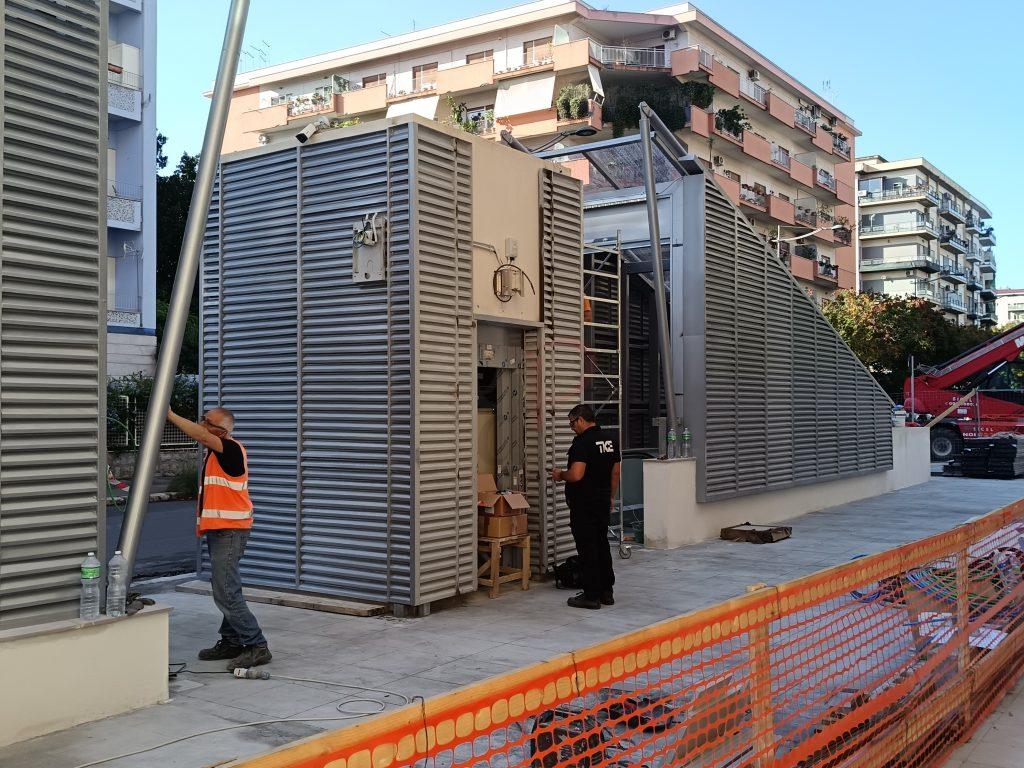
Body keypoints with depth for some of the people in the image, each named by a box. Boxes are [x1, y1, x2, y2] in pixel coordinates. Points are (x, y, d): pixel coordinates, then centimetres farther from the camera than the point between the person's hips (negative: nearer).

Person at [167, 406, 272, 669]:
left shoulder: (232, 449, -15)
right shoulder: (215, 452, 17)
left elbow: (201, 435, -31)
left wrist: (170, 415, -27)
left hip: (230, 531, -11)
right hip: (218, 530, 11)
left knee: (226, 591, -14)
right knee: (225, 588, 15)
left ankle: (257, 646, -11)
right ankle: (231, 642, 23)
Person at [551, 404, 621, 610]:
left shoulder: (582, 441, -18)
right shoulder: (610, 439, 9)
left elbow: (576, 474, -25)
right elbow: (615, 472, 14)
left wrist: (560, 475, -6)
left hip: (584, 506, -8)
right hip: (603, 504, 8)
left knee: (587, 550, -2)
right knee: (602, 546, 15)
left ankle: (591, 596, 3)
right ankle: (607, 592, 21)